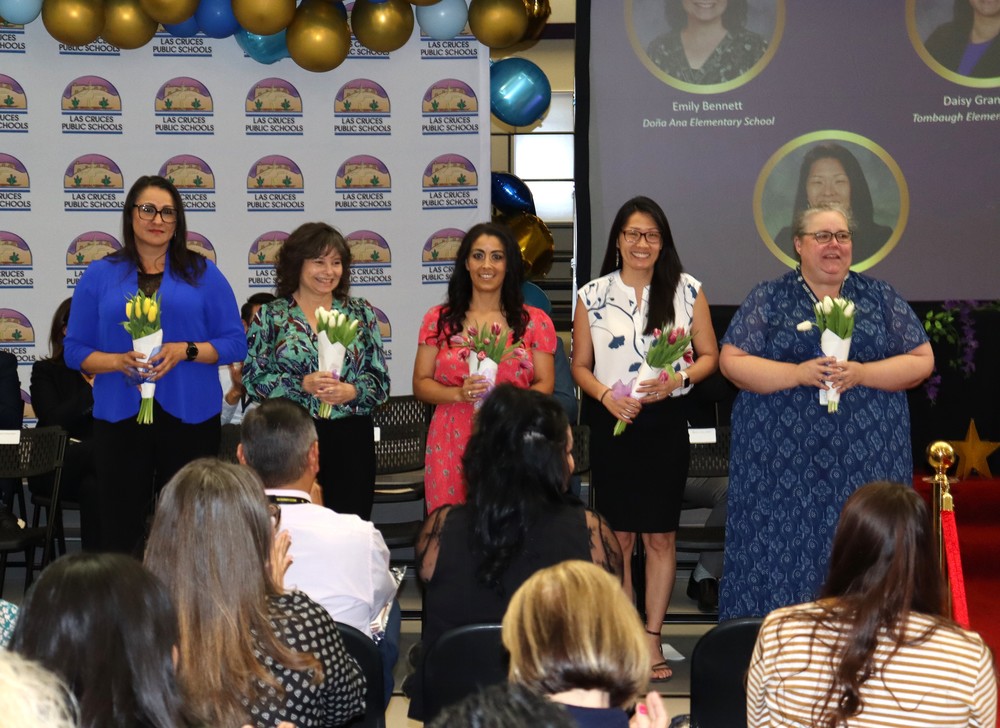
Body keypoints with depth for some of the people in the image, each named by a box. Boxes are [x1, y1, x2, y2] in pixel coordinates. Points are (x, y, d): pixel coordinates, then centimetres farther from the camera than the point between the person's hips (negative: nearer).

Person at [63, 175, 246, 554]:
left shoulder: (202, 273, 7)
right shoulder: (100, 275, 8)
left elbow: (235, 343, 4)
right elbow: (74, 349, 6)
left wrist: (185, 351, -13)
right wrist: (118, 361, -13)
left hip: (189, 416, 0)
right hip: (120, 416, 0)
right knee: (118, 528, 1)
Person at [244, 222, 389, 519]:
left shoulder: (360, 313, 11)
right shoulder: (270, 316, 6)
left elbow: (381, 379, 8)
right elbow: (253, 378, -1)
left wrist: (351, 391, -12)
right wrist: (302, 385, -15)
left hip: (351, 440, 2)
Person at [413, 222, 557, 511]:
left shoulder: (535, 322, 9)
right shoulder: (438, 320, 9)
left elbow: (545, 384, 7)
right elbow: (421, 383, 8)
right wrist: (459, 394, -11)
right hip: (451, 450, 0)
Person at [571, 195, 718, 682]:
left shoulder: (687, 290, 4)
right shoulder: (593, 295, 4)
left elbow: (709, 355, 6)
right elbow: (580, 365, 6)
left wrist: (679, 378, -12)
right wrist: (607, 396, -12)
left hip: (665, 422, 0)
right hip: (612, 422, 0)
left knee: (660, 535, 3)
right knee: (618, 536, 4)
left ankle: (652, 637, 11)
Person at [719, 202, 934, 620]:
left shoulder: (881, 299, 9)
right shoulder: (768, 299, 6)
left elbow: (921, 361, 5)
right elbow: (732, 362, -1)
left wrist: (860, 373, -11)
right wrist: (800, 373, -14)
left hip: (866, 458, 1)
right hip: (784, 458, -1)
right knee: (785, 548, -3)